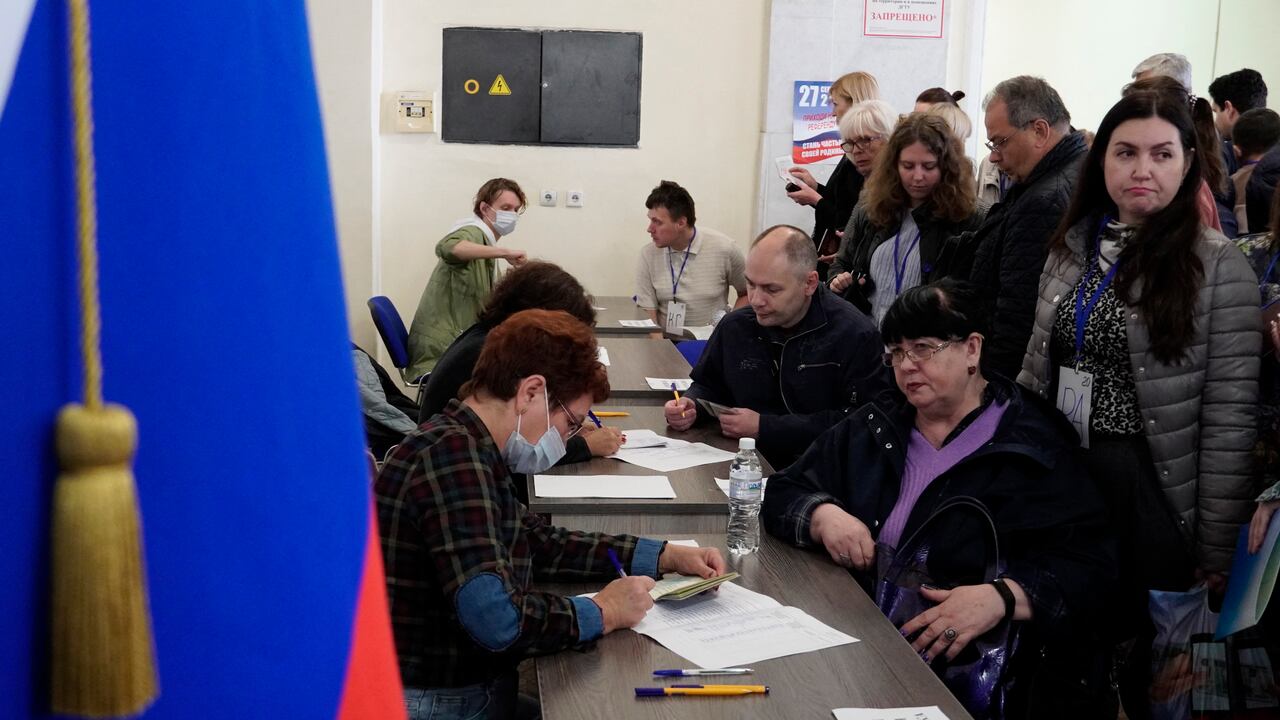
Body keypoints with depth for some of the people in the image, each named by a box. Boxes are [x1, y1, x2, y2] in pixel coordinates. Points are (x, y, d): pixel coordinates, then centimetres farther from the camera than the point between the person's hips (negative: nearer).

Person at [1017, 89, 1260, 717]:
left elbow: (1229, 420, -13)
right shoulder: (1071, 246, 5)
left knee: (1140, 663, 10)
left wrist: (1217, 549, -13)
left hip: (1149, 491, -4)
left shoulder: (1218, 267, -10)